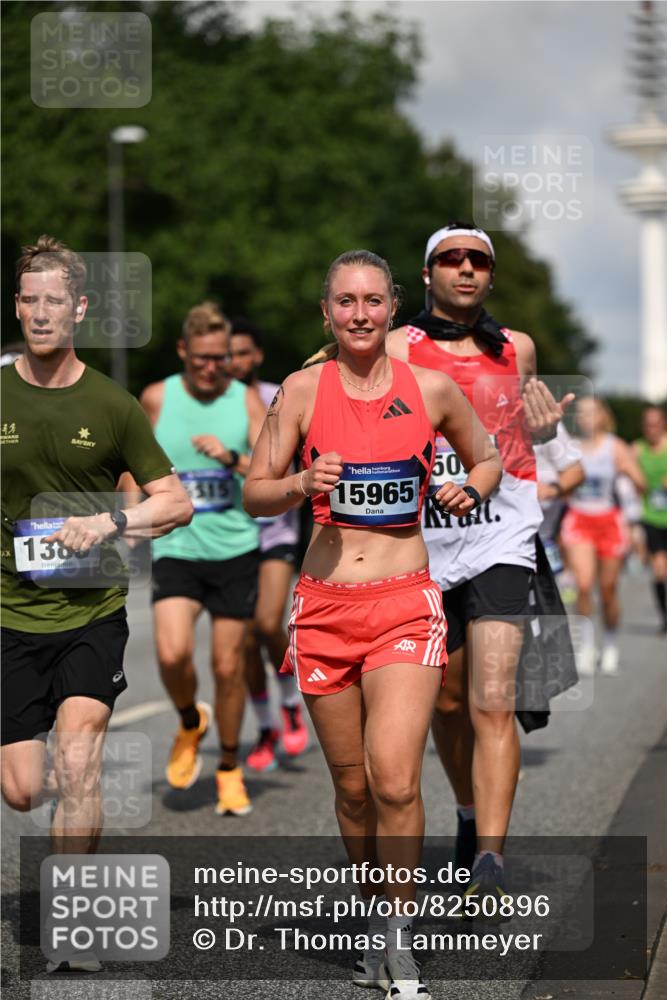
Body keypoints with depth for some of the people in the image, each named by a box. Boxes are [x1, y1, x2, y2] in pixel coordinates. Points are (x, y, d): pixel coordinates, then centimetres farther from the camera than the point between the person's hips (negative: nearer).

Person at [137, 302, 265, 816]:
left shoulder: (247, 400, -1)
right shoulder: (156, 398, 1)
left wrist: (233, 459, -25)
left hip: (236, 548, 0)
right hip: (176, 548, 0)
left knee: (229, 665, 4)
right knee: (172, 654, -19)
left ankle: (230, 767, 25)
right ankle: (191, 724, 14)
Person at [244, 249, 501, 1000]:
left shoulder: (431, 389, 3)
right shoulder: (304, 389, 2)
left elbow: (487, 459, 19)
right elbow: (254, 494, 6)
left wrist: (471, 490, -3)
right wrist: (303, 483, -14)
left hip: (405, 606, -1)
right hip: (324, 607, 2)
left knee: (394, 779, -16)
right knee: (352, 787, 9)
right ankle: (377, 921, 30)